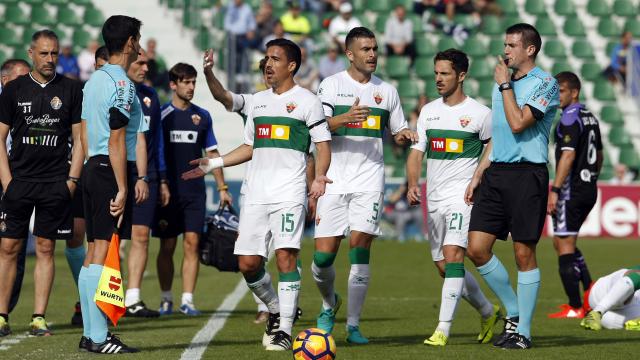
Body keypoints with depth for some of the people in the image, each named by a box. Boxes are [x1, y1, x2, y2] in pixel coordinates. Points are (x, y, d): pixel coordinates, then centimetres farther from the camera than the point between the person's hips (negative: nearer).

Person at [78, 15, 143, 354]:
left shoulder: (94, 80, 15)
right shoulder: (122, 85, -13)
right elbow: (116, 141, -17)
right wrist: (122, 189, -18)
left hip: (93, 169, 9)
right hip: (112, 172, -9)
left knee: (93, 253, 11)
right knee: (104, 253, -10)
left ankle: (90, 333, 14)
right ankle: (99, 337, -10)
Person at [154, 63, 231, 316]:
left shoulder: (202, 116, 10)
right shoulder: (162, 115, 0)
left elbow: (212, 153, 16)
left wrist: (222, 188, 13)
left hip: (195, 191, 2)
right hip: (168, 191, -2)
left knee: (192, 243, -5)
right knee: (167, 246, 2)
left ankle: (187, 300, -3)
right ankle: (166, 299, 12)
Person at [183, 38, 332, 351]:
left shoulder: (306, 100, 1)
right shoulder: (258, 100, 18)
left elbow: (323, 145, -1)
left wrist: (319, 177, -18)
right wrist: (213, 164, 19)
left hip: (289, 193, -6)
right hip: (256, 193, 6)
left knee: (285, 256, -15)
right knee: (248, 263, 0)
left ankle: (284, 330, -10)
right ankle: (277, 310, 23)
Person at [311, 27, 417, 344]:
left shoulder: (386, 91, 12)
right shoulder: (331, 85, 2)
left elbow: (398, 132, 21)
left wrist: (405, 136, -3)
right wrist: (344, 118, -27)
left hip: (369, 181, 1)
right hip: (334, 180, -1)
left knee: (360, 249, -10)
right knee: (323, 255, -4)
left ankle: (353, 325, -5)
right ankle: (329, 303, 27)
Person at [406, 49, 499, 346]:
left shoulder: (479, 113, -4)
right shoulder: (428, 111, 10)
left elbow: (493, 143, 9)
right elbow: (417, 151, 8)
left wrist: (477, 177, -3)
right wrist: (412, 185, -8)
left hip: (463, 195, -6)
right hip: (434, 198, 6)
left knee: (452, 255, -22)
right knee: (443, 267, 10)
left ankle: (443, 329, -25)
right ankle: (488, 312, 32)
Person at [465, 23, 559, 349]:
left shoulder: (545, 84, -7)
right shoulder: (502, 82, 17)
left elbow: (518, 123, -19)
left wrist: (505, 85, -9)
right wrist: (479, 175, 19)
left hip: (527, 173, -7)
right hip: (496, 173, 7)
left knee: (524, 254, -3)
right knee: (477, 248, 0)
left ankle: (523, 331, 5)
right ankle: (513, 312, 16)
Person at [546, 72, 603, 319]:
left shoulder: (570, 118, -14)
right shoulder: (590, 117, 15)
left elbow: (568, 156, -23)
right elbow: (599, 156, 23)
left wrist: (555, 190, -25)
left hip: (572, 190, -9)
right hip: (589, 191, 9)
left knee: (565, 247, -4)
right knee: (561, 242, 20)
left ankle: (575, 308, -5)